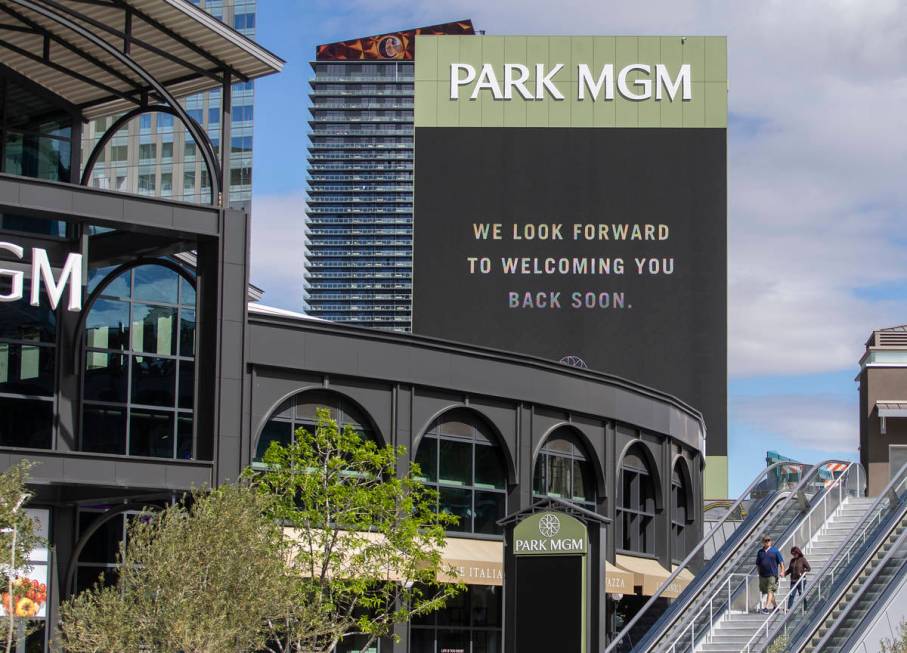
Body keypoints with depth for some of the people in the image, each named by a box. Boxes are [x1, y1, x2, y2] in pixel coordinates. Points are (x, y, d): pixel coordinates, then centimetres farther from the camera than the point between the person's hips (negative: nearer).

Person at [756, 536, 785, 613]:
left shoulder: (775, 551, 1)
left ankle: (766, 607, -20)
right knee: (764, 591, 11)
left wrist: (782, 571, -8)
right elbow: (757, 564, 17)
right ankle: (775, 606, 27)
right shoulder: (760, 552, 10)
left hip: (772, 575, -5)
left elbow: (781, 561, 1)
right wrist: (759, 572, 14)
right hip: (763, 575, 5)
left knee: (770, 591, -14)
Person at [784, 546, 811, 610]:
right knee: (791, 594, -2)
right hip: (793, 581, 4)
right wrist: (784, 573, 1)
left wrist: (803, 572, -22)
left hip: (801, 581, -4)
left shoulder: (802, 560, -5)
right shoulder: (792, 560, 10)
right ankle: (789, 608, -2)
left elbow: (809, 568, -6)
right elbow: (789, 570, 17)